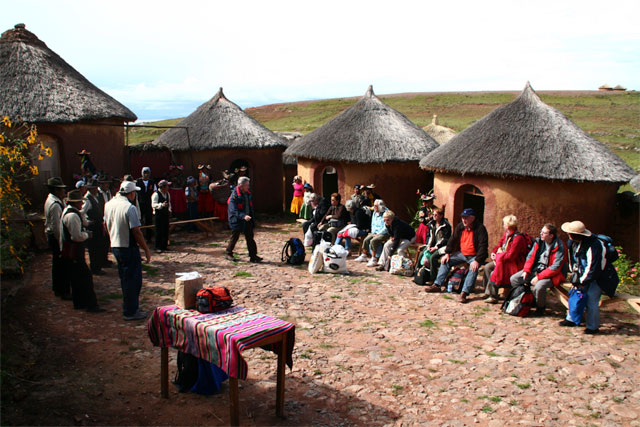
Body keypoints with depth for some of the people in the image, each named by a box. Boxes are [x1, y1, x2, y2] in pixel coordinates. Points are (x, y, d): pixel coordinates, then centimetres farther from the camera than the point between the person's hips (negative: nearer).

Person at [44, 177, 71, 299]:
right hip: (56, 237, -11)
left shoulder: (51, 200, 11)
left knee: (57, 264, 19)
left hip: (51, 235, 11)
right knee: (63, 264, -4)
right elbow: (56, 226, -23)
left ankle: (57, 289, 31)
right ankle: (64, 291, 3)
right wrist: (61, 242, -20)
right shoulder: (55, 204, -21)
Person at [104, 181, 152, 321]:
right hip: (128, 247, -8)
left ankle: (129, 307, 31)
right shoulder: (130, 207, -20)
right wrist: (146, 250, -12)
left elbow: (107, 225, 16)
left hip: (114, 246, 9)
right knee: (133, 279, 2)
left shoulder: (109, 204, 5)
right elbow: (136, 232, -20)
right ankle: (130, 312, 8)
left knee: (125, 278, 19)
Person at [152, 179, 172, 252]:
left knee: (166, 230, 7)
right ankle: (158, 247, 5)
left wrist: (169, 210, 10)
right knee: (159, 231, -3)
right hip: (158, 215, -7)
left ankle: (164, 246, 17)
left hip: (166, 214, 7)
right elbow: (153, 205, -18)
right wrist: (161, 205, -32)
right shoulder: (156, 194, -13)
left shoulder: (167, 194, 10)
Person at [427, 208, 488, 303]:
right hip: (462, 254, 6)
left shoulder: (480, 228, -17)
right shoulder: (460, 227, 2)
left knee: (473, 268, -33)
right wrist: (447, 253, -1)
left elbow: (483, 246, -22)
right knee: (446, 261, -5)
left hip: (475, 256, -6)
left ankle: (464, 293, -37)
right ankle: (437, 285, -3)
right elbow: (452, 240, 9)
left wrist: (477, 261, -32)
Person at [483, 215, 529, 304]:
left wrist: (499, 255, -15)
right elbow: (500, 244, 18)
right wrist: (493, 252, 0)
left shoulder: (518, 238, -25)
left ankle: (493, 297, -9)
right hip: (504, 260, 10)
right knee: (487, 267, 0)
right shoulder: (507, 234, 3)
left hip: (515, 265, -10)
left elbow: (511, 256, -27)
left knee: (494, 273, -22)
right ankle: (488, 292, 5)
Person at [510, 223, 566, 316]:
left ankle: (540, 308, -4)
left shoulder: (559, 247, -17)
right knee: (514, 279, -5)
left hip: (550, 274, -6)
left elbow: (555, 267, -21)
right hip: (535, 269, 7)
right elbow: (530, 256, 7)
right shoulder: (539, 242, 1)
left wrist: (539, 277, -23)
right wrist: (526, 270, -8)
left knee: (538, 287, -35)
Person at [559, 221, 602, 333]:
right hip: (582, 275, 8)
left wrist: (582, 281, -18)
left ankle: (593, 327, 9)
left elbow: (593, 267, -25)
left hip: (595, 278, -8)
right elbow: (573, 260, 14)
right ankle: (571, 319, 27)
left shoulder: (594, 245, -28)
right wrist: (575, 273, 10)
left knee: (591, 302, -5)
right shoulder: (572, 243, -4)